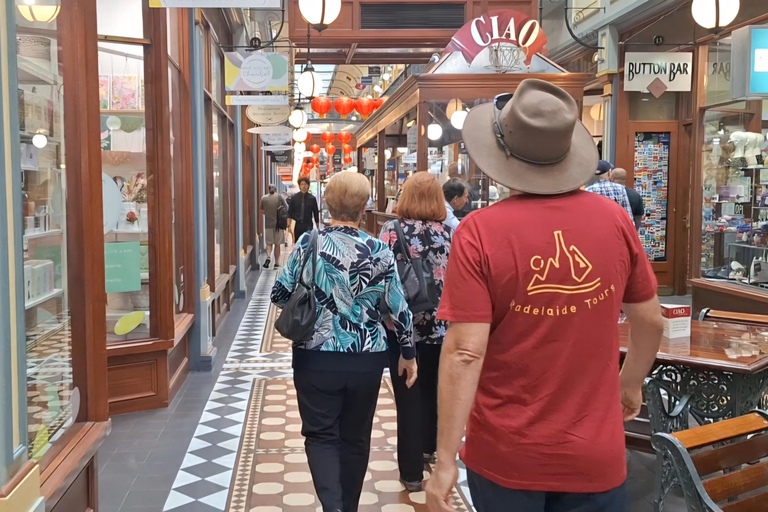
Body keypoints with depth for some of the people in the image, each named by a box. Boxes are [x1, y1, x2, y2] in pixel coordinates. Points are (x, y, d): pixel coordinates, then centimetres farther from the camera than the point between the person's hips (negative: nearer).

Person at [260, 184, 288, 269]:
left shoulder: (263, 198, -1)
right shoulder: (279, 197, -5)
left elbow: (262, 211, 5)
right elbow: (286, 208, -1)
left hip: (268, 224, 1)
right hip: (278, 223, -1)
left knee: (269, 243, 12)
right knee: (277, 244, 9)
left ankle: (268, 256, -14)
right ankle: (277, 263, 12)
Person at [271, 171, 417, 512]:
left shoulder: (308, 244, -7)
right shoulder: (380, 251, -7)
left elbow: (280, 294, -1)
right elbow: (398, 308, -2)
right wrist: (408, 352, 10)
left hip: (316, 356, -1)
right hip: (367, 358, 1)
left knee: (320, 434, 9)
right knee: (355, 438, 16)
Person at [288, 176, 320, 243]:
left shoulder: (312, 198, 1)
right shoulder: (294, 198, 2)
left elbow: (316, 213, 7)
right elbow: (290, 213, 3)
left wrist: (318, 227, 8)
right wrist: (289, 226, -5)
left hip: (308, 225, -2)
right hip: (298, 224, 2)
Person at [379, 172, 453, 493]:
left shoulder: (392, 230, -8)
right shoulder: (449, 233, -3)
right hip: (442, 326, 3)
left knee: (408, 397, 5)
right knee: (432, 389, 22)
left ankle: (412, 472, 12)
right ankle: (428, 448, 39)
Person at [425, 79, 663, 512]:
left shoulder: (480, 232, -16)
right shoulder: (613, 219, -6)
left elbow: (465, 352, -19)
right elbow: (651, 321, 5)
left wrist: (446, 461, -12)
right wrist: (632, 384, 23)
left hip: (506, 455, -1)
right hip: (595, 455, 2)